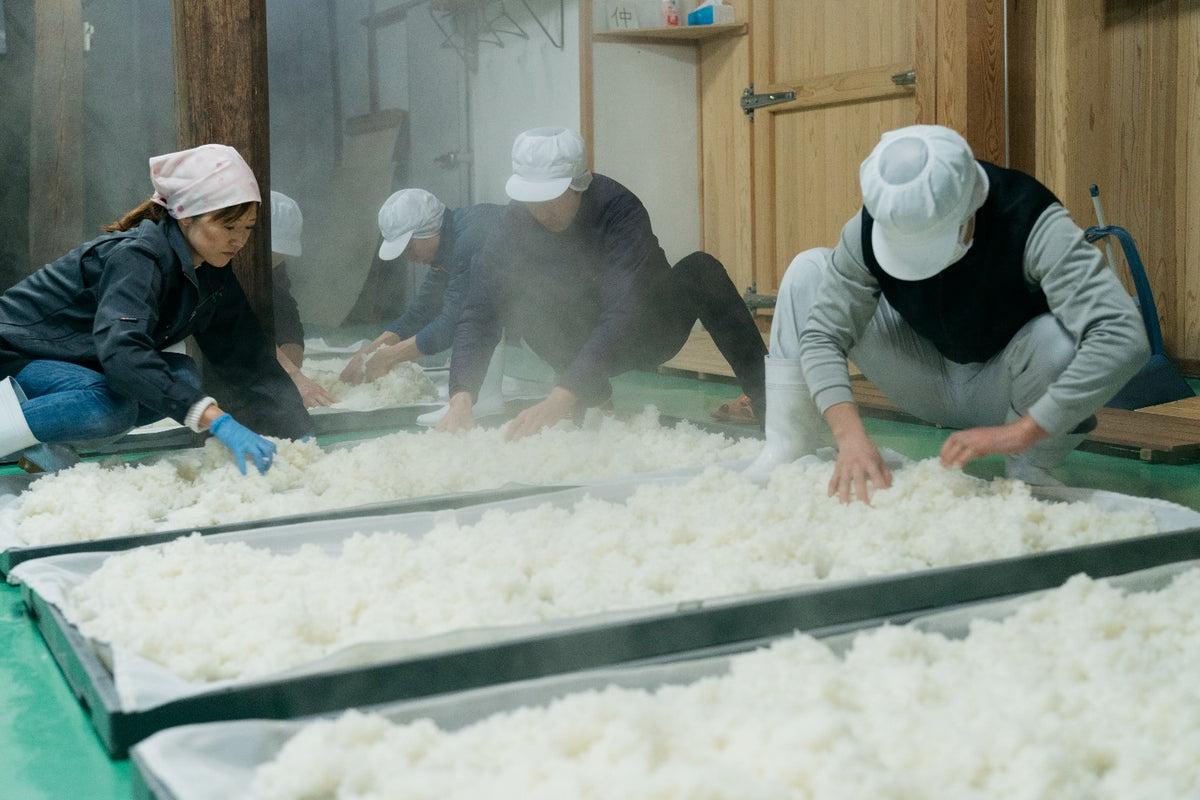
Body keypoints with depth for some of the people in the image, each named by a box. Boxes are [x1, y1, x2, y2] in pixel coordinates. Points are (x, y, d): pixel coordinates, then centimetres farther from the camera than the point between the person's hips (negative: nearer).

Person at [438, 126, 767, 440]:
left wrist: (558, 401, -54)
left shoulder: (618, 208, -31)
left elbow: (623, 313, -42)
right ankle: (592, 398, -8)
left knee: (700, 270, -29)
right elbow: (478, 316, -24)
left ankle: (764, 397, -21)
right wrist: (461, 400, -43)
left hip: (645, 336, -2)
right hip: (580, 345, 3)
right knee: (516, 302, -26)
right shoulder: (511, 228, -20)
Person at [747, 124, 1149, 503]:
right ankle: (789, 444, -8)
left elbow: (1124, 338, -41)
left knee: (1057, 337, -39)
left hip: (1002, 391, -3)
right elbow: (822, 335, -20)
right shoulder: (870, 229, -23)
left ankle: (1029, 473, -10)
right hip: (931, 385, 3)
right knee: (808, 270, -13)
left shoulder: (1030, 225, -33)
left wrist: (1019, 432, -45)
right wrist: (850, 435, -37)